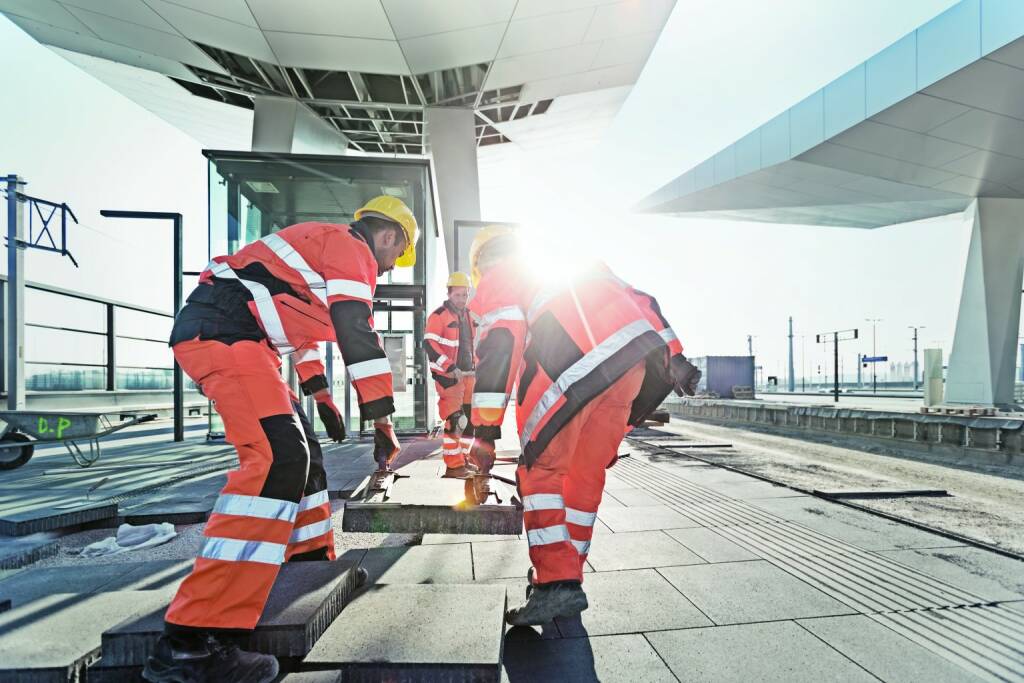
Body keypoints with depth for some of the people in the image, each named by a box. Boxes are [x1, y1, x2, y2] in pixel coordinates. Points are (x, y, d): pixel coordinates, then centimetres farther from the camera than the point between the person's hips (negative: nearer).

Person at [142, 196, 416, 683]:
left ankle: (311, 558, 31)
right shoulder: (352, 248, -4)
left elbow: (300, 320, 34)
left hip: (233, 335, 11)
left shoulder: (325, 247, 27)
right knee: (280, 458, -22)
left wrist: (320, 395, 36)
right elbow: (358, 337, -15)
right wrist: (382, 421, -11)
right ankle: (192, 641, -22)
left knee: (299, 445, 17)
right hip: (223, 329, -11)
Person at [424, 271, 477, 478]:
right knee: (455, 420, -11)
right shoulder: (439, 315, -9)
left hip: (467, 375, 8)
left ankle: (461, 458, 24)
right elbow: (430, 344, -17)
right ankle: (453, 465, -3)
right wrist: (451, 368, -20)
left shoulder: (468, 316, 15)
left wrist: (473, 366, 15)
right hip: (448, 376, -8)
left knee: (469, 419, 11)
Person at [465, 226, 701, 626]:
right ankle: (565, 575, 25)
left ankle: (556, 583, 1)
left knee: (542, 469, 6)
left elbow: (499, 344, 0)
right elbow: (640, 301, 28)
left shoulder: (497, 280, 19)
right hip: (637, 357, 7)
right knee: (587, 472, 16)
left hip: (575, 367, -6)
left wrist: (485, 434, -2)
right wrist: (674, 356, 23)